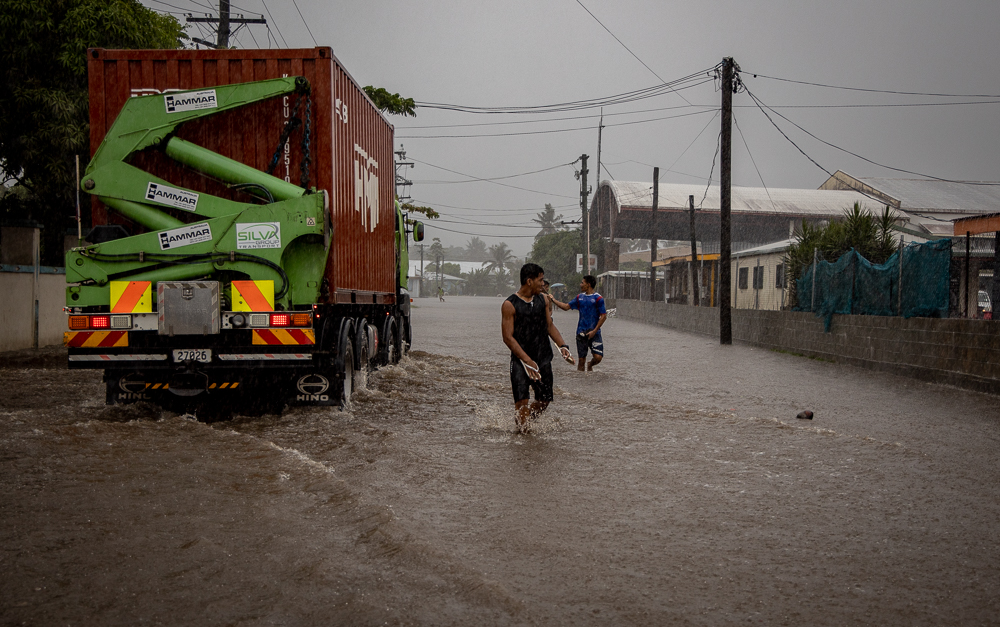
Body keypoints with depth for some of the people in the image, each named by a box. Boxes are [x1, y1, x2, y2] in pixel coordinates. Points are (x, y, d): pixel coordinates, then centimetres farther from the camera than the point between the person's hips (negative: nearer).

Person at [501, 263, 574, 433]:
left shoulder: (543, 300, 8)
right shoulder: (510, 305, -10)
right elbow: (508, 338, -12)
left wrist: (562, 346, 1)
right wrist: (528, 361, -19)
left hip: (544, 358, 5)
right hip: (520, 359, -5)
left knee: (544, 400, 6)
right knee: (522, 402, -12)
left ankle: (522, 420, 29)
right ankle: (522, 430, 5)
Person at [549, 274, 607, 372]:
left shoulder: (598, 298, -6)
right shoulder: (579, 297, 11)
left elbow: (603, 316, -8)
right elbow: (566, 307, 17)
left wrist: (594, 331, -13)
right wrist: (552, 300, 12)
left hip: (594, 333, -4)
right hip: (581, 333, 4)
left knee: (598, 357, -12)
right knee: (581, 359, 3)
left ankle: (590, 365, 19)